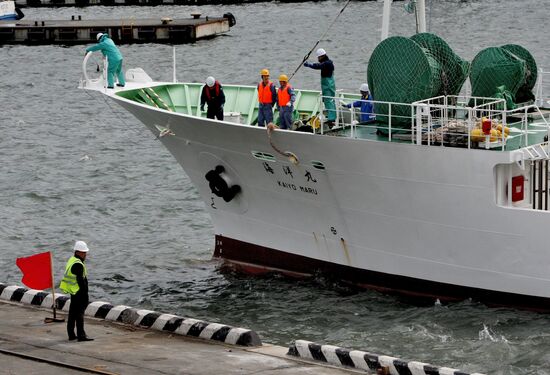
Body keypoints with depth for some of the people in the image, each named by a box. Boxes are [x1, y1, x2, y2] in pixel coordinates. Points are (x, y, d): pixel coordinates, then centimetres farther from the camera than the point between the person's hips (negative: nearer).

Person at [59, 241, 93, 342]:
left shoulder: (72, 260, 13)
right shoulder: (78, 264, -19)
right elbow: (81, 280, -21)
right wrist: (85, 294, -18)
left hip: (73, 292, 10)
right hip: (79, 292, -10)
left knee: (72, 313, 14)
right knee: (80, 313, -8)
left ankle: (71, 334, 20)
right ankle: (81, 335, -7)